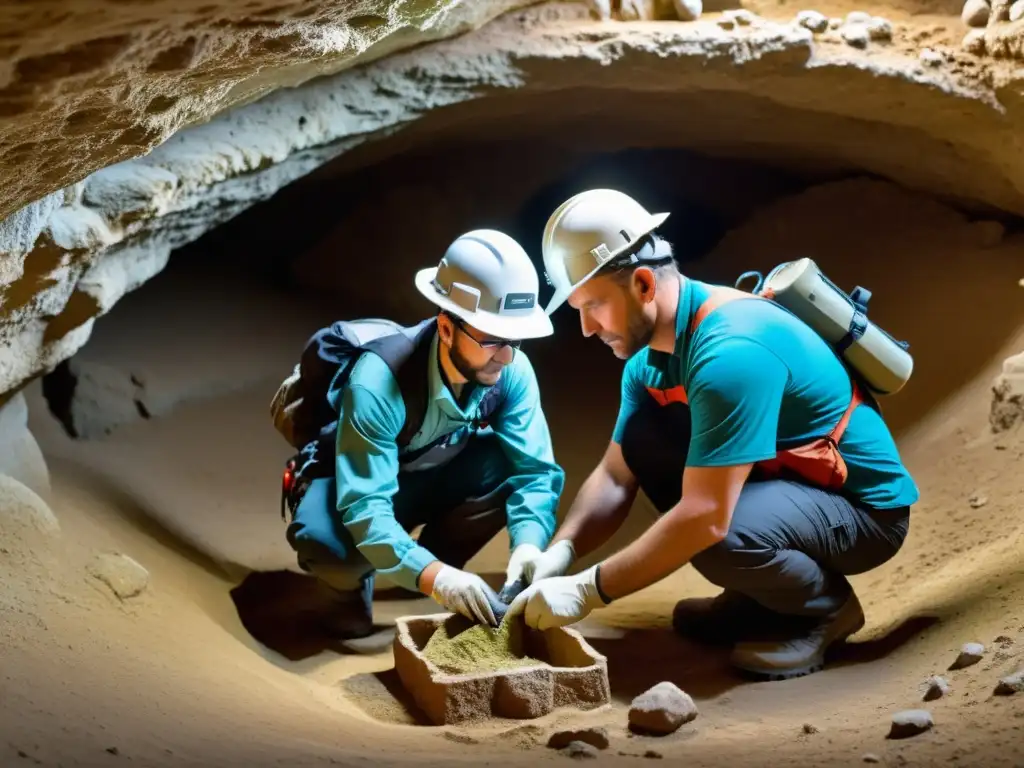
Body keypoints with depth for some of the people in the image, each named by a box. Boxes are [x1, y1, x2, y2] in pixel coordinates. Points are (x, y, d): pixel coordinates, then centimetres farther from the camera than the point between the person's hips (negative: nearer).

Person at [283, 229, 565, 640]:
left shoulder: (512, 370, -23)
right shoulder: (378, 382, -37)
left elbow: (535, 467, -24)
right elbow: (364, 508, -41)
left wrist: (528, 545, -43)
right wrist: (434, 576, -54)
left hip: (436, 479, 4)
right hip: (357, 485, -4)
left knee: (514, 467, -26)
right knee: (324, 540, -38)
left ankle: (440, 555, 2)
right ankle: (352, 591, 0)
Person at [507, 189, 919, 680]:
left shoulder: (732, 352, -31)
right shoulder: (649, 356, -1)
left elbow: (706, 519, -34)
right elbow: (614, 479, 3)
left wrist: (588, 590, -29)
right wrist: (560, 551, -15)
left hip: (863, 509, -9)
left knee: (722, 537, -36)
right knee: (642, 433, -7)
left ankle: (827, 607, -2)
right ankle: (760, 595, 6)